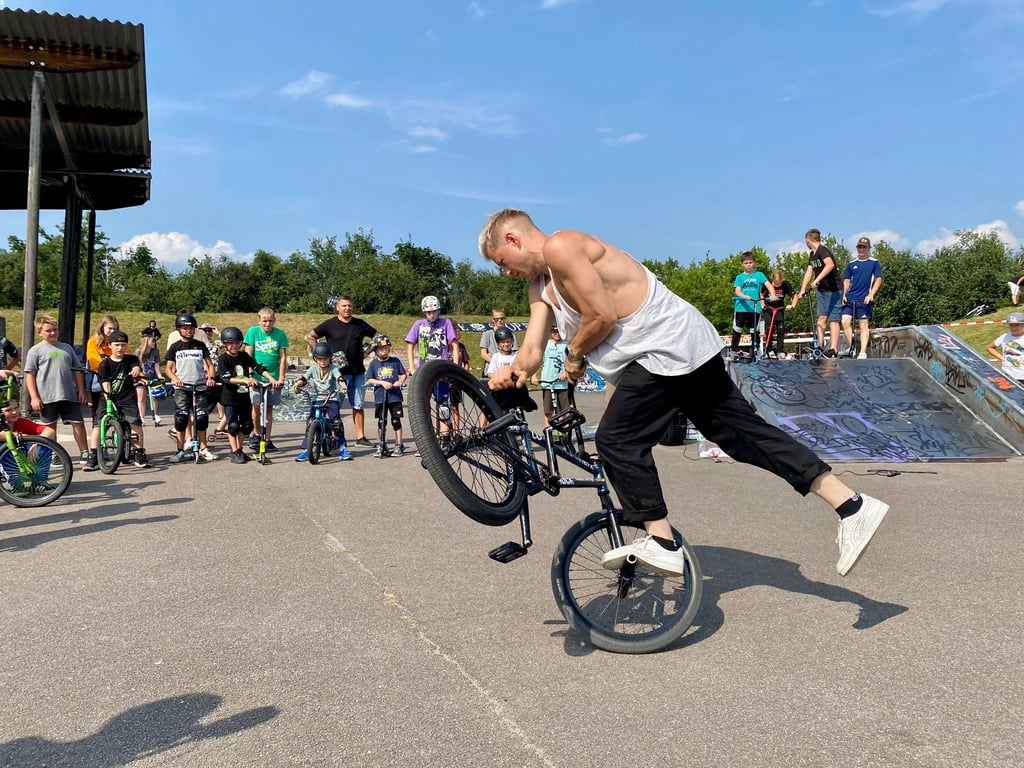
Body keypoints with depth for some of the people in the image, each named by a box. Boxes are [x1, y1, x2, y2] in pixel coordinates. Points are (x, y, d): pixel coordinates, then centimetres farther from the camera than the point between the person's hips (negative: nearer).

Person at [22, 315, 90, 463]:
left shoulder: (66, 348, 14)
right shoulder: (35, 350, 3)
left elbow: (76, 370, 16)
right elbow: (29, 375, -1)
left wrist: (81, 391, 9)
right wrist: (34, 397, -9)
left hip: (69, 395, 3)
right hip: (47, 397, -3)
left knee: (78, 423, 2)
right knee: (50, 427, 7)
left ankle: (85, 454, 9)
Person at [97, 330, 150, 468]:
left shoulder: (131, 359, 4)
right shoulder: (104, 364, 1)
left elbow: (136, 366, -18)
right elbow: (105, 384, -7)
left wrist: (136, 369, -43)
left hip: (128, 399, 0)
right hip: (109, 399, 0)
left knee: (136, 425, -12)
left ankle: (140, 455, 1)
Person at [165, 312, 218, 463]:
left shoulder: (200, 345, 11)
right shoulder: (175, 347, 7)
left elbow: (209, 364, 11)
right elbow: (169, 368, 5)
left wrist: (210, 377, -7)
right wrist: (174, 378, -15)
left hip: (200, 386, 1)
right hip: (181, 387, -1)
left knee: (202, 417, -1)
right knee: (181, 418, -4)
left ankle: (203, 449, 10)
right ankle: (180, 450, 6)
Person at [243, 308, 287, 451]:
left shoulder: (279, 334, 0)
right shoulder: (253, 331, -3)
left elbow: (283, 357, 2)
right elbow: (248, 356, -3)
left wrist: (281, 378, -3)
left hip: (273, 378, 1)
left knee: (269, 408, 6)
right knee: (257, 405, -14)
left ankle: (267, 440, 13)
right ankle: (256, 435, 7)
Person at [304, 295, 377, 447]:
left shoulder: (360, 324, 10)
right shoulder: (330, 324, 1)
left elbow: (377, 336, 22)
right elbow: (309, 337, 5)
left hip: (358, 371, 3)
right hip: (339, 372, -3)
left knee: (358, 406, 7)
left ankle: (360, 437, 12)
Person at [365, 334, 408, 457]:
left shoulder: (395, 361, 3)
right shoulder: (374, 363, 2)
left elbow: (403, 374, 7)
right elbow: (369, 379, -1)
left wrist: (400, 382, -13)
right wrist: (382, 383, -13)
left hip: (395, 396, 0)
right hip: (380, 397, 1)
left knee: (396, 421, 4)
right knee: (381, 422, 9)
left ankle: (399, 445, 12)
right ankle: (382, 446, 18)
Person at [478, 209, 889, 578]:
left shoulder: (560, 246, -12)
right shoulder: (541, 284, 19)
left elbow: (602, 317, -18)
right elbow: (533, 348, 12)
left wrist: (574, 355, -1)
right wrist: (514, 372, -10)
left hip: (669, 345, -10)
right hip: (686, 349, 10)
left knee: (618, 440, -9)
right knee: (745, 432, 8)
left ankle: (661, 544, -2)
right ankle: (853, 505, 11)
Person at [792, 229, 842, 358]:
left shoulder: (822, 250, -17)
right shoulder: (812, 255, 12)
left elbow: (830, 264, -35)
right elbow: (809, 272, 12)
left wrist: (817, 279, -41)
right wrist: (802, 291, 6)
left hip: (833, 290, -9)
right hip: (821, 289, 9)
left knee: (833, 320, -9)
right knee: (821, 318, 5)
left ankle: (833, 349, -11)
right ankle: (820, 346, 6)